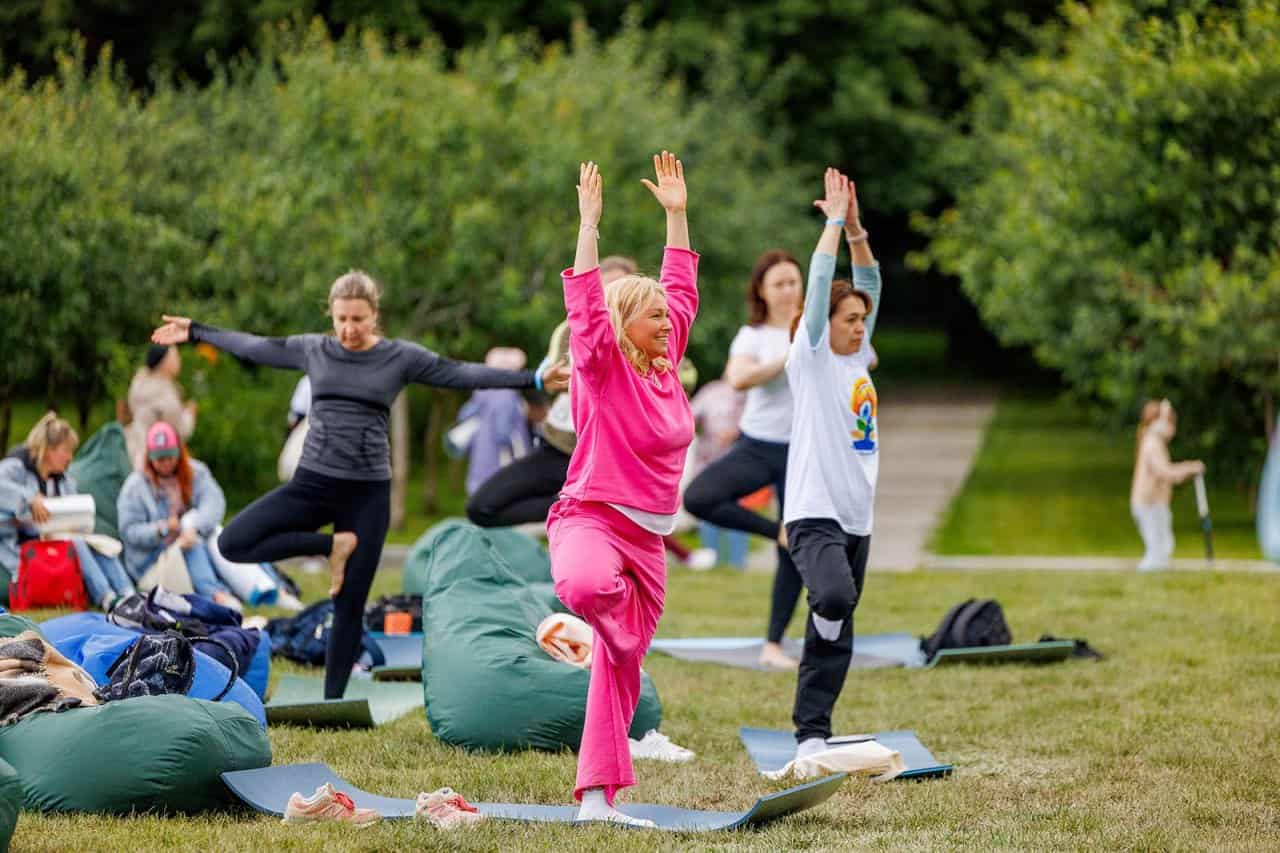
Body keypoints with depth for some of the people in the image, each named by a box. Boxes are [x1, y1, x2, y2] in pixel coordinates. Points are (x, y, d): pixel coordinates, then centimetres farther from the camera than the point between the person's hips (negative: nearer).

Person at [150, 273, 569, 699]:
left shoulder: (401, 357, 0)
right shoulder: (312, 350, 5)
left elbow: (462, 374, -4)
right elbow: (253, 347, 16)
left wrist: (534, 379, -10)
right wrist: (195, 331, 20)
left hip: (368, 493, -2)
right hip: (312, 483, 2)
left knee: (349, 606, 0)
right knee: (233, 544, -16)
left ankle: (332, 704, 11)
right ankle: (331, 545, -2)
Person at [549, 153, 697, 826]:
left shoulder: (665, 366, 11)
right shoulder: (602, 367, -6)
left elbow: (681, 291, 19)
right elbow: (586, 304, -17)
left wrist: (677, 215, 18)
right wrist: (588, 222, -21)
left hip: (648, 538, 7)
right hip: (591, 518, -7)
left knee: (620, 667, 7)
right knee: (588, 585, -43)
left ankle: (597, 795, 11)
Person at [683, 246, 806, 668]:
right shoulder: (752, 336, 0)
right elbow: (739, 379, -20)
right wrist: (787, 358, -25)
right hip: (756, 445, 0)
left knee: (795, 552, -1)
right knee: (697, 498, -24)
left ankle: (774, 645, 11)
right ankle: (778, 531, -7)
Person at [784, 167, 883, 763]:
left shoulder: (857, 358, 14)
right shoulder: (811, 359, -3)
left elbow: (868, 284, 14)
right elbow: (819, 285, -10)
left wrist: (856, 229, 5)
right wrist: (835, 223, -5)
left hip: (856, 516, 7)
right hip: (814, 511, -7)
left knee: (836, 636, 5)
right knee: (835, 596, -30)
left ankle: (811, 733, 8)